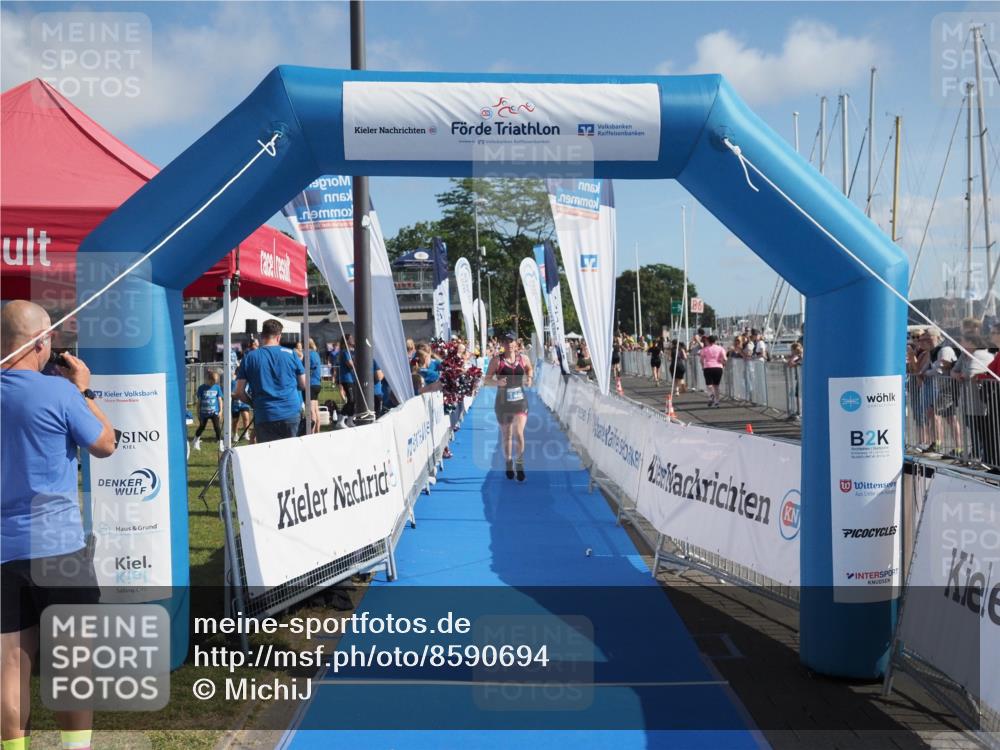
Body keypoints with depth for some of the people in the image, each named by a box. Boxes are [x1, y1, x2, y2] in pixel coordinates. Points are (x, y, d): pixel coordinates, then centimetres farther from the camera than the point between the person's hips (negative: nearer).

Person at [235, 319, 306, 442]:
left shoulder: (250, 357, 2)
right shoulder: (290, 354, 3)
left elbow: (239, 392, 1)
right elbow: (304, 385, 8)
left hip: (264, 417, 0)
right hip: (292, 413, 0)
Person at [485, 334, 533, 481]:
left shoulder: (523, 358, 1)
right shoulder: (496, 360, -7)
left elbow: (529, 369, 22)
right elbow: (487, 378, -4)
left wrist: (529, 378, 2)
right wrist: (497, 382, -23)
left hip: (520, 401, 1)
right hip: (502, 402, 0)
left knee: (519, 433, -13)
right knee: (506, 436, 11)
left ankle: (519, 464, 4)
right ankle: (509, 463, 31)